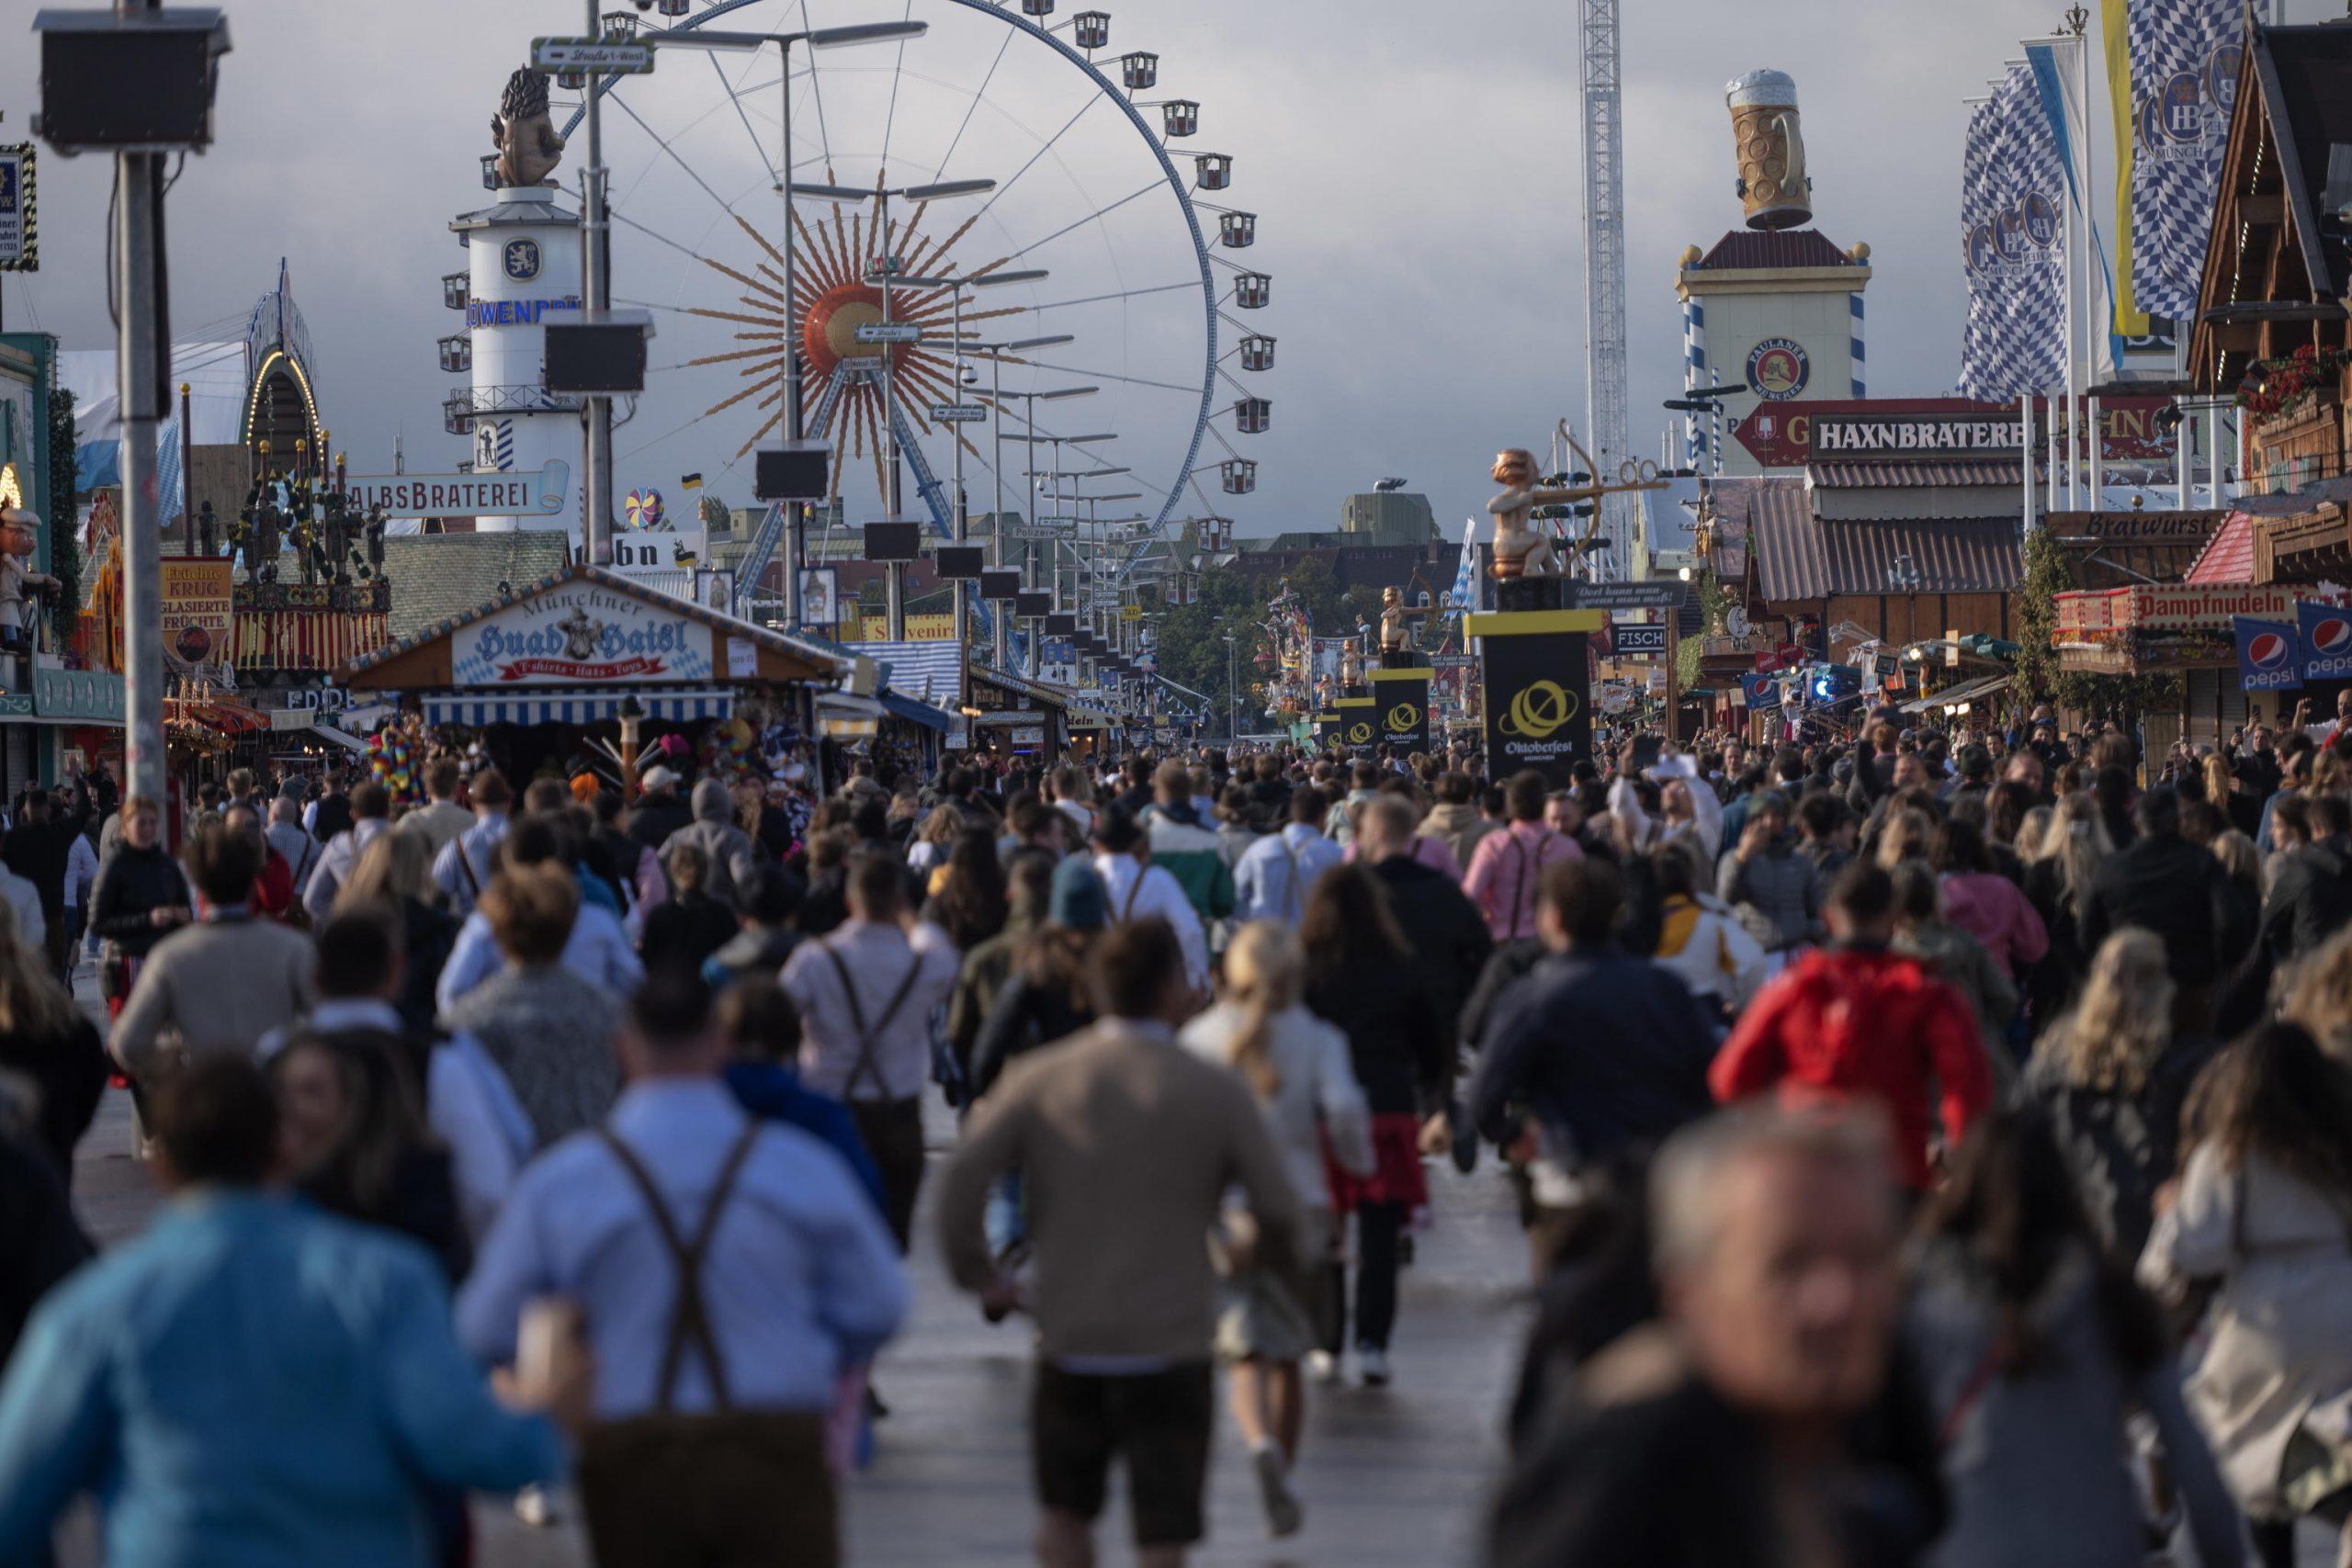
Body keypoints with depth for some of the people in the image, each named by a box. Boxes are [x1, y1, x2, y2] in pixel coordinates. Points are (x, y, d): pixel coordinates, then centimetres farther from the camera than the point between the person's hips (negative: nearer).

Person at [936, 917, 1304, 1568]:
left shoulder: (1039, 1079, -1)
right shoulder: (1217, 1091, -4)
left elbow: (962, 1177, -11)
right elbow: (1278, 1207, -4)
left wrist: (975, 1271, 4)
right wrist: (1269, 1257, 18)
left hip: (1069, 1339, 2)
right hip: (1172, 1344, -2)